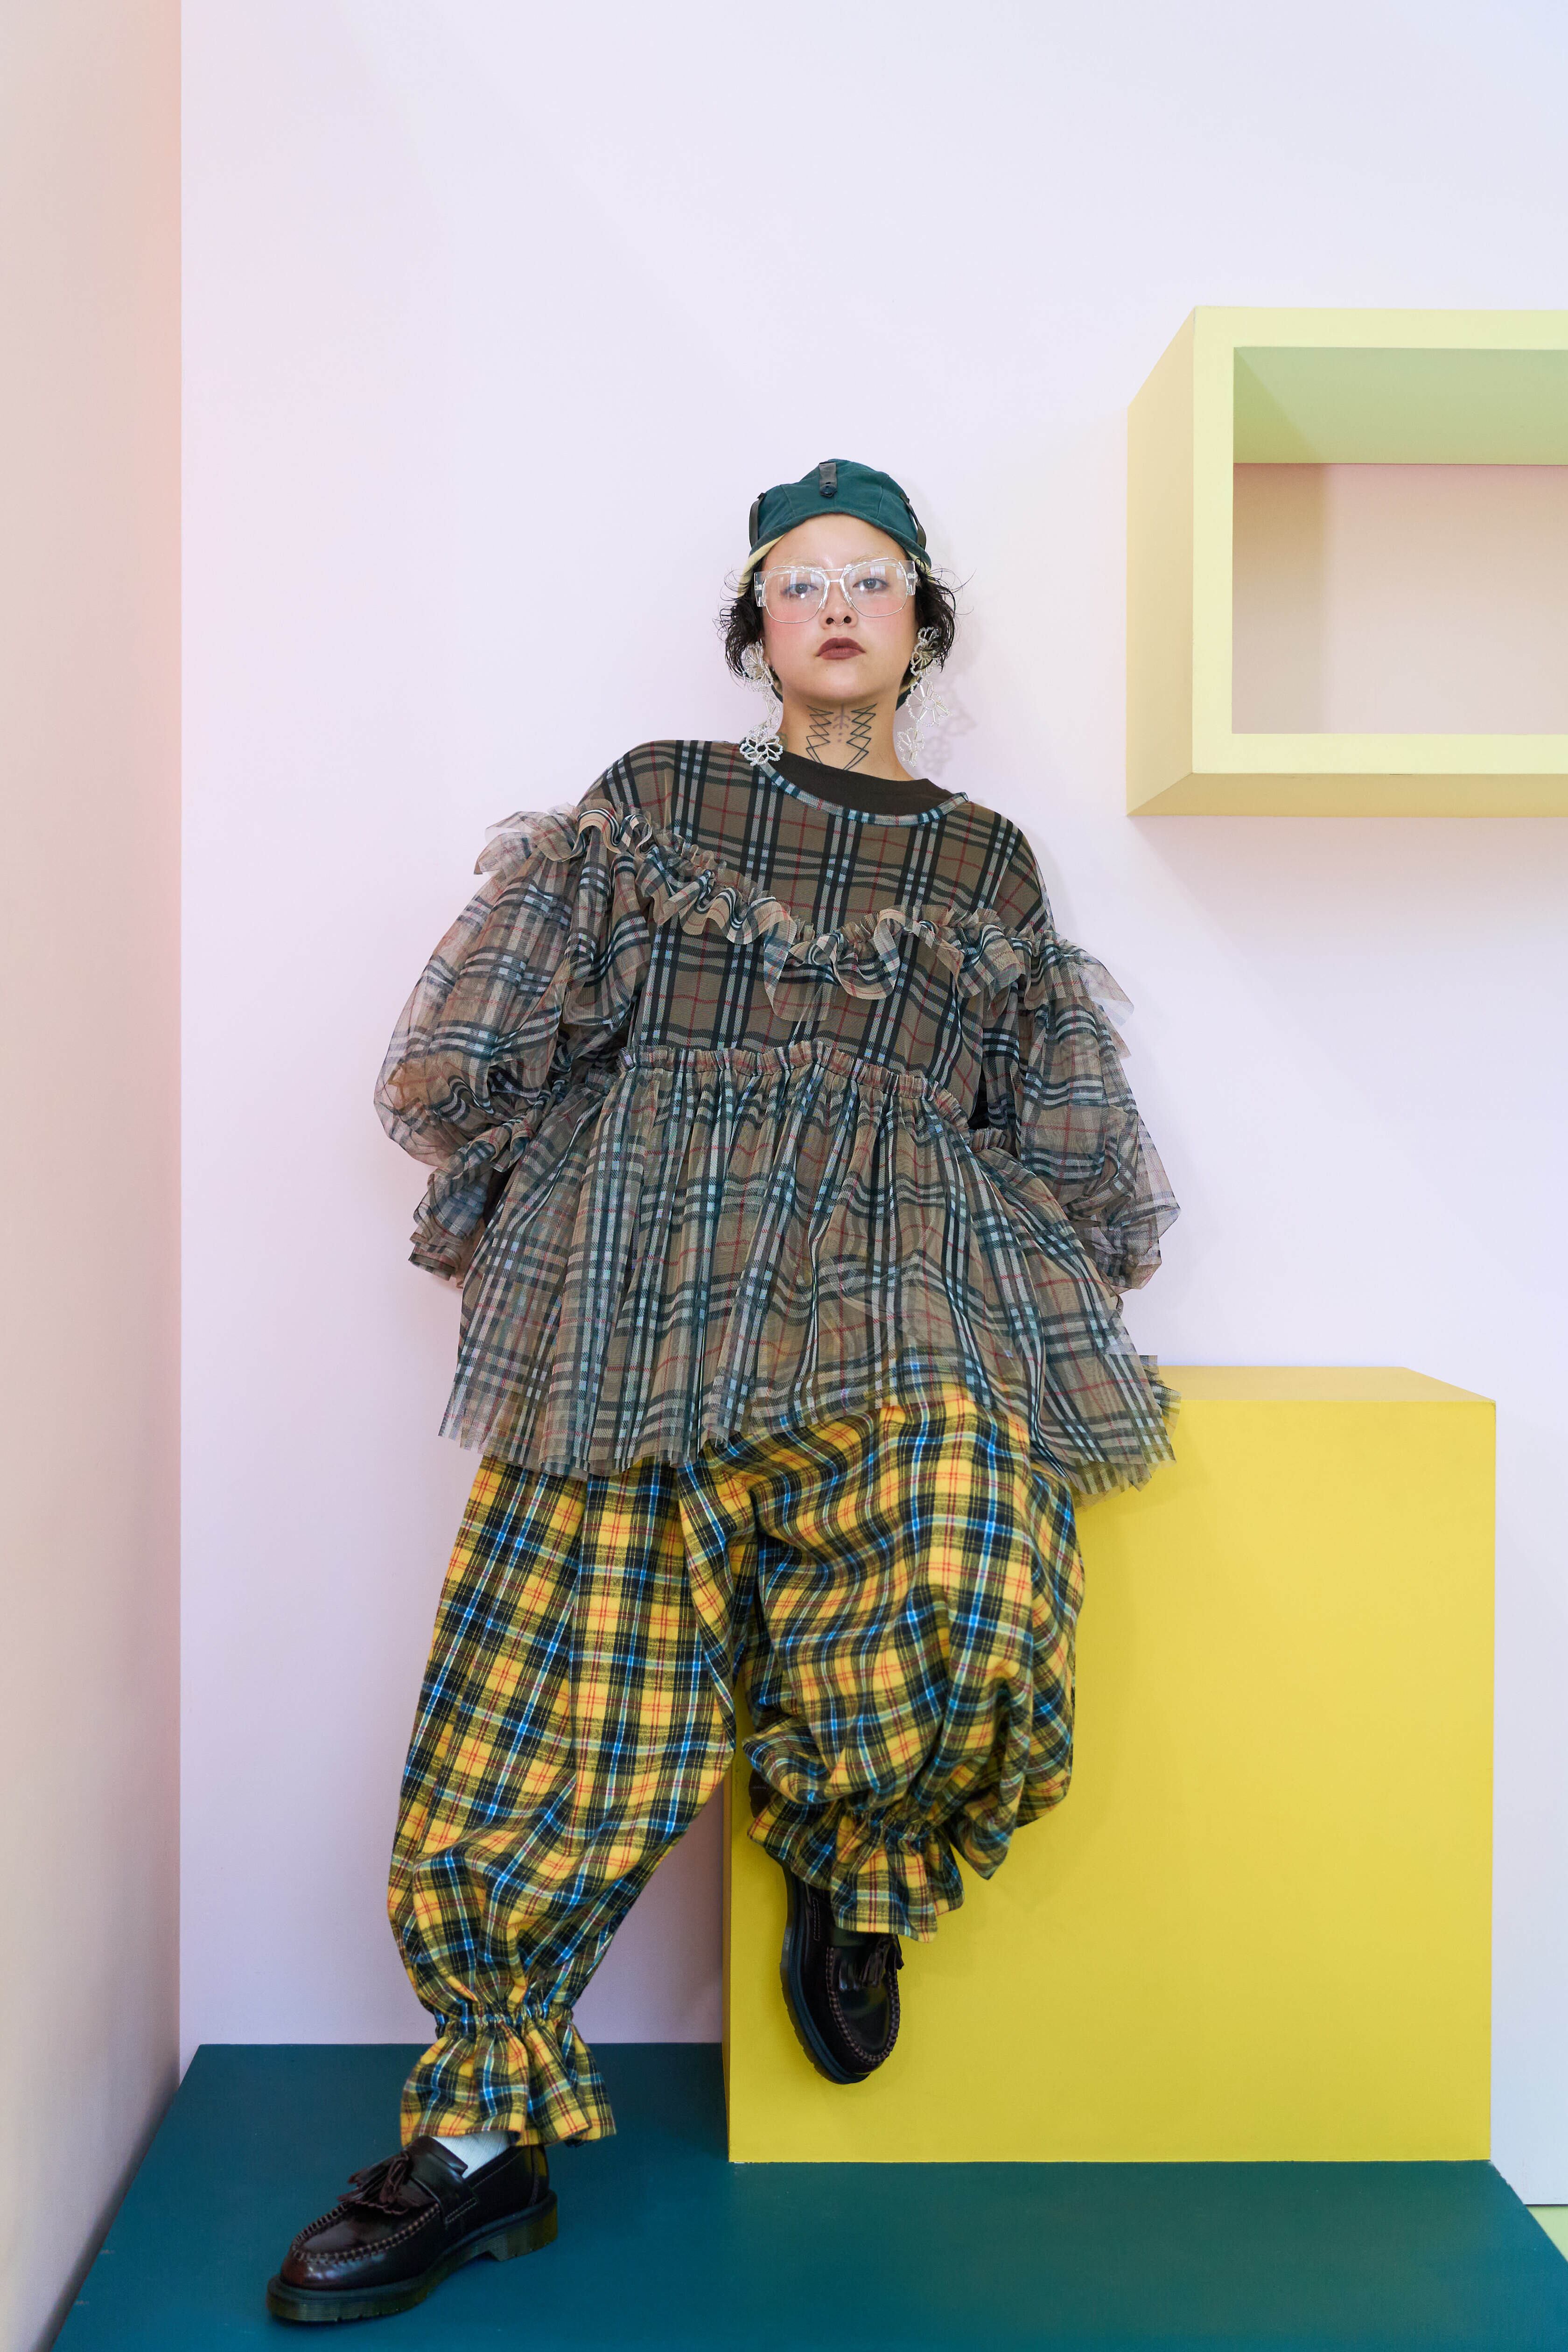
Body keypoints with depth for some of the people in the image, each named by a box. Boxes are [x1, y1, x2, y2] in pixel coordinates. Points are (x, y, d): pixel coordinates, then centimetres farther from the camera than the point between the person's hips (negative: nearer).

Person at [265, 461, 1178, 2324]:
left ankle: (855, 1876, 6)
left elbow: (1059, 1151, 23)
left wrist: (1043, 1305, 12)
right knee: (549, 1723, -8)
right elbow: (489, 1059, 14)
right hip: (642, 1303, 0)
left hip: (899, 1295, 1)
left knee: (965, 1640, -29)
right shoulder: (651, 803, 18)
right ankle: (482, 2142, 17)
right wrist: (520, 1226, 7)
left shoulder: (989, 865, 22)